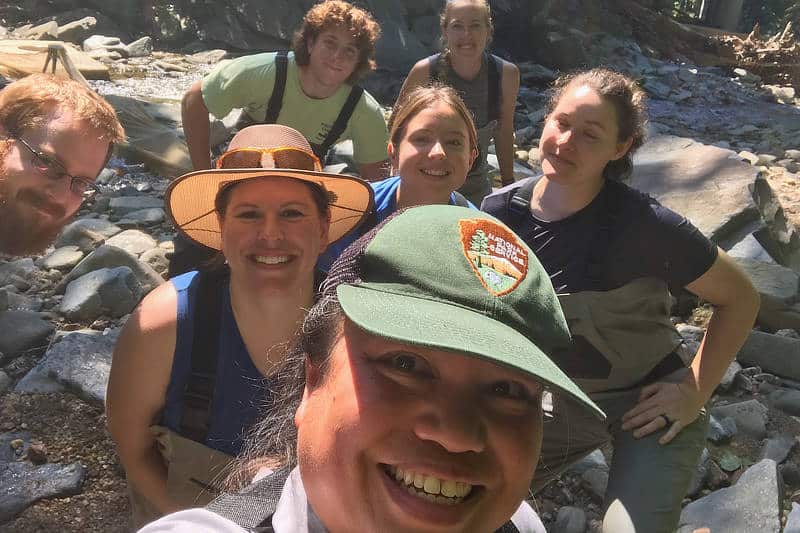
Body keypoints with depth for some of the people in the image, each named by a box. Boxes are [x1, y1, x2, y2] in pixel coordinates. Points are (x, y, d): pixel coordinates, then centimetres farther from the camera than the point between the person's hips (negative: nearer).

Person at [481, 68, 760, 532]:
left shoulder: (644, 225, -27)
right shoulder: (500, 210, -13)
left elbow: (740, 298, -12)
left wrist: (696, 391, -14)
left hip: (649, 405, -4)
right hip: (561, 399, 4)